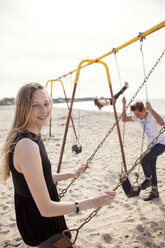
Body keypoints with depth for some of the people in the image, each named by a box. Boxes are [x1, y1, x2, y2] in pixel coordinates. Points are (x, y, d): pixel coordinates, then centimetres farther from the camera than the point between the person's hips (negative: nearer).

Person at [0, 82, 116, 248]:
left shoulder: (33, 137, -1)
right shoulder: (27, 146, -32)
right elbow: (46, 209, -28)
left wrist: (72, 174, 16)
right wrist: (91, 202, -24)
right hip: (40, 225, -9)